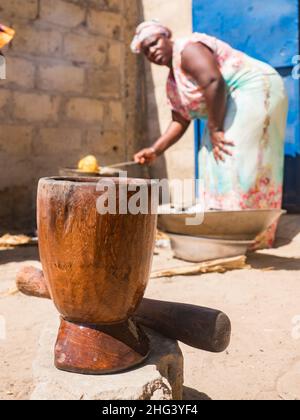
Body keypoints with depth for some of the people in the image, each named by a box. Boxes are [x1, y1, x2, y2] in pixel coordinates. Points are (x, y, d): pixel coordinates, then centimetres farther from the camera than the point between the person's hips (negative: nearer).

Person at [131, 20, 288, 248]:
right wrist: (155, 150, 5)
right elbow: (180, 121, 13)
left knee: (236, 158, -17)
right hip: (235, 103, 10)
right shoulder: (172, 83, 15)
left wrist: (215, 128, -24)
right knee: (215, 157, 8)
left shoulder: (188, 49, -14)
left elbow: (214, 82, -28)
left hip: (256, 90, -10)